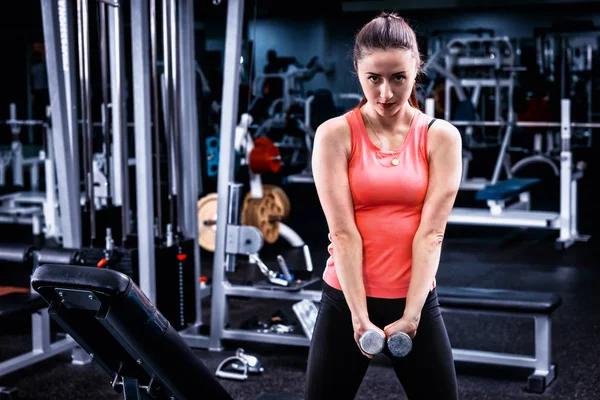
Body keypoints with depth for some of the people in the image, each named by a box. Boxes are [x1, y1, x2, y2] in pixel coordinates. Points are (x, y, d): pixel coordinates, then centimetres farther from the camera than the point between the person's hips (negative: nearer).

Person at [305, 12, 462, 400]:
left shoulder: (441, 136, -1)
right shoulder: (335, 135, -4)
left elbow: (431, 232, -9)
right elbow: (343, 231, -11)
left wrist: (411, 314, -17)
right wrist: (359, 315, -17)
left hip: (417, 301, 1)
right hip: (345, 299, -1)